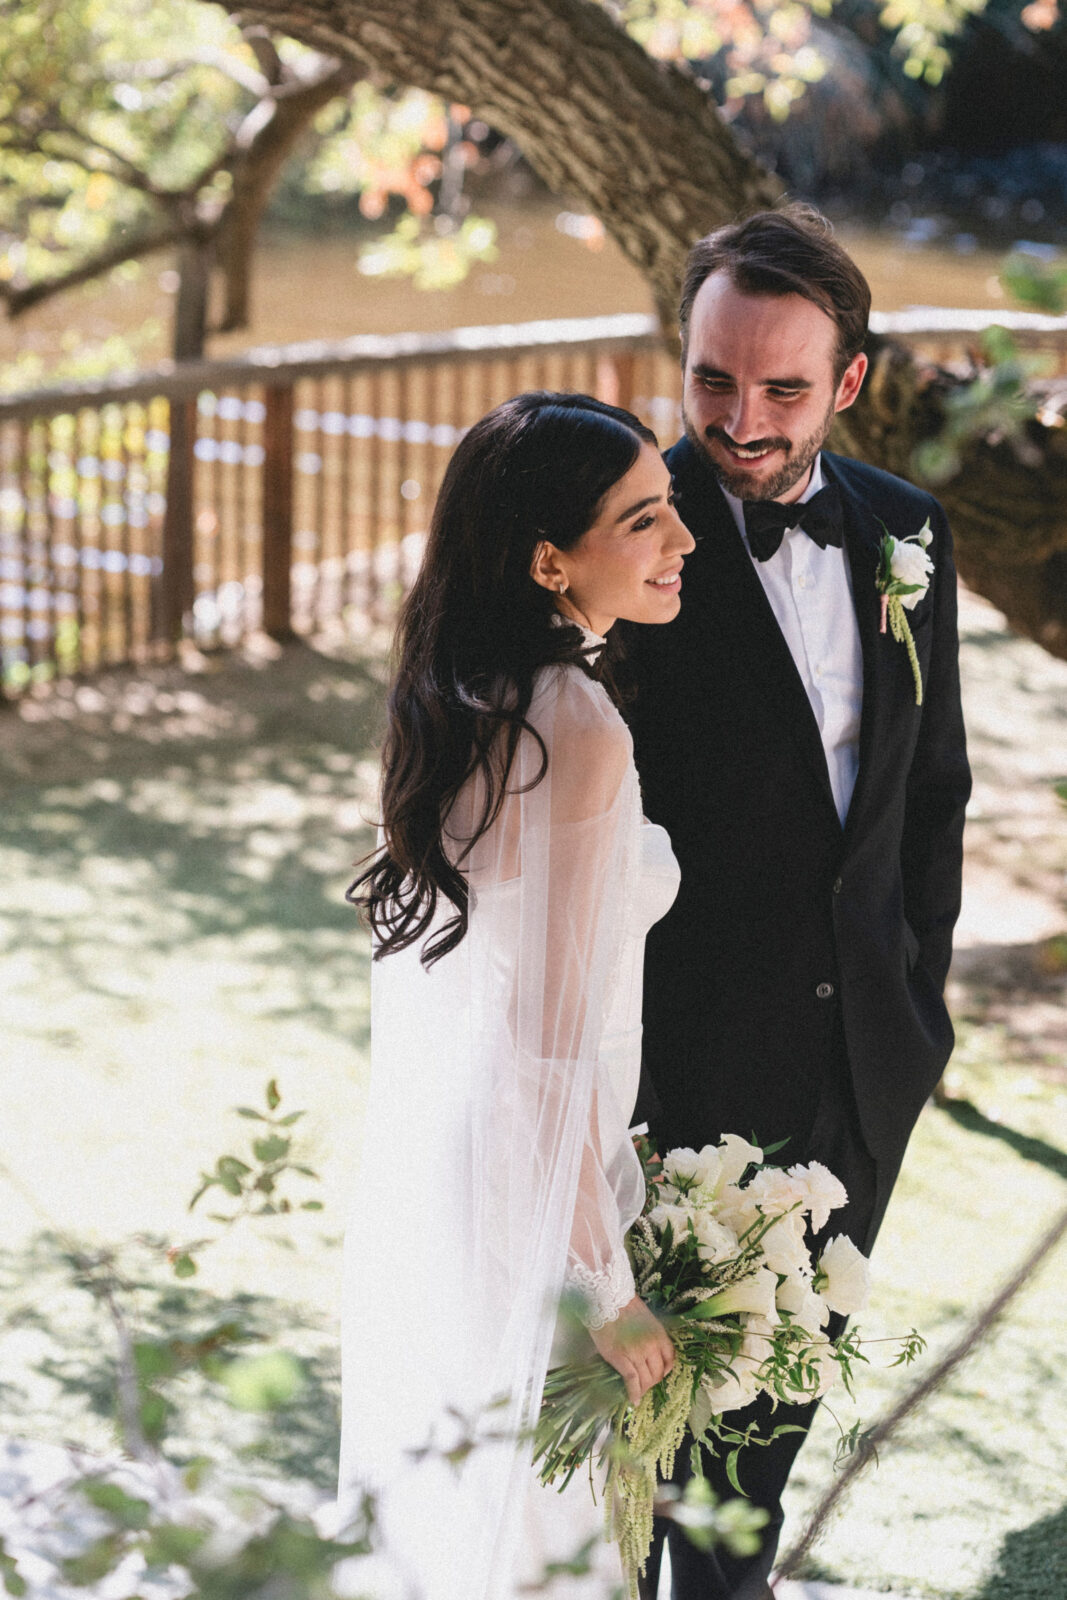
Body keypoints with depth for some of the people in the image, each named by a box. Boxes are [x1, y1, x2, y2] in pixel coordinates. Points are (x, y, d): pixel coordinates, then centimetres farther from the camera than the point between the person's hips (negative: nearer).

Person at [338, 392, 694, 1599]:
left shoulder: (449, 689, 1)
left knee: (435, 1468, 24)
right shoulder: (577, 727, -25)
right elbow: (555, 1041, -25)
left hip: (419, 1131, 8)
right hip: (520, 1171, -8)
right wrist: (608, 1289, -18)